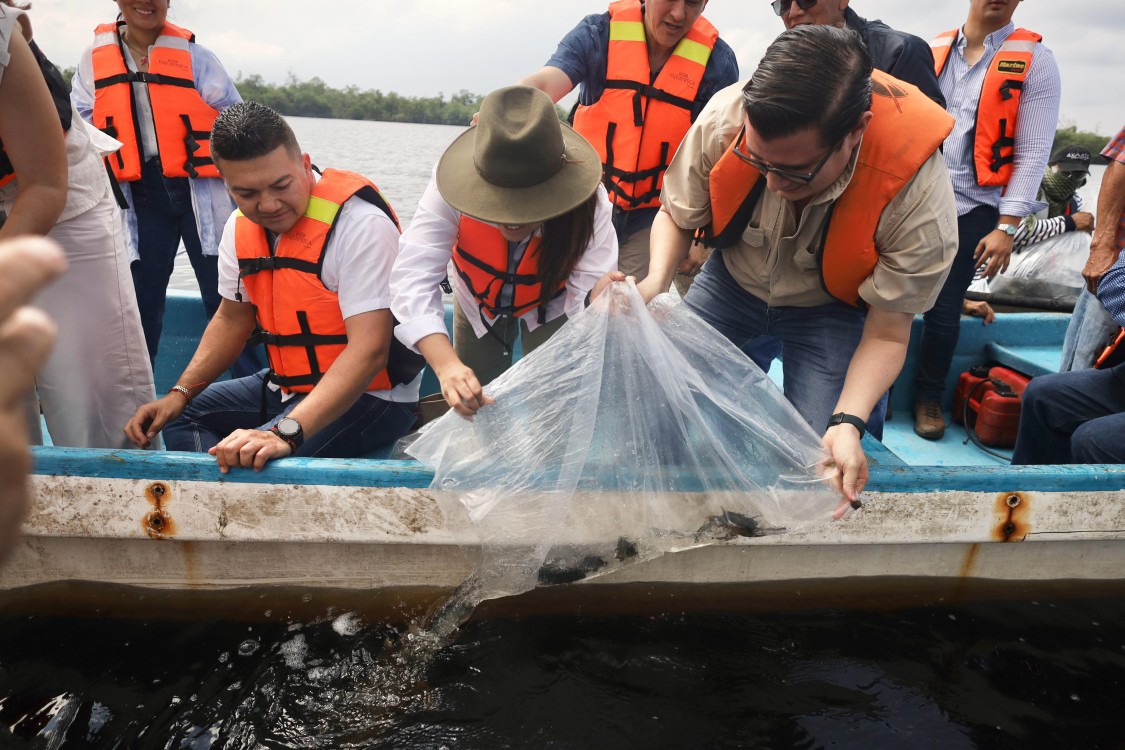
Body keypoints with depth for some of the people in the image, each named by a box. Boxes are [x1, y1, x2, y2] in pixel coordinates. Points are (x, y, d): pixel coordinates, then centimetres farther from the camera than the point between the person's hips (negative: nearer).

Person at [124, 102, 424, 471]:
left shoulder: (359, 221, -22)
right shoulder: (242, 225, 2)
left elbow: (369, 351, -31)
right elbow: (233, 319, 16)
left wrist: (286, 433, -41)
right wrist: (179, 394, 2)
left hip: (369, 394, -8)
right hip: (290, 386, 8)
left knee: (249, 462, -29)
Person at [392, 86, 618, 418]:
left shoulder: (588, 204, -36)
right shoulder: (453, 183, -38)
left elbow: (591, 295, -40)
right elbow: (415, 276, -44)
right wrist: (447, 365, -58)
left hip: (549, 307, 0)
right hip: (479, 303, 1)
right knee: (470, 407, 9)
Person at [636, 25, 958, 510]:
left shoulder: (917, 195, -33)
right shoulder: (725, 117, -29)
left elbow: (886, 334, -20)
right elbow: (676, 215, -8)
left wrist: (847, 424, -37)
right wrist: (656, 281, -29)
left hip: (835, 309, -2)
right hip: (731, 284, 2)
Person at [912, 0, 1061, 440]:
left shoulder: (1034, 60, -1)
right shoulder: (933, 52, 8)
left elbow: (1033, 152, -6)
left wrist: (1006, 226, -13)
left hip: (971, 209, -2)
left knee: (943, 309, 1)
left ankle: (929, 397, 21)